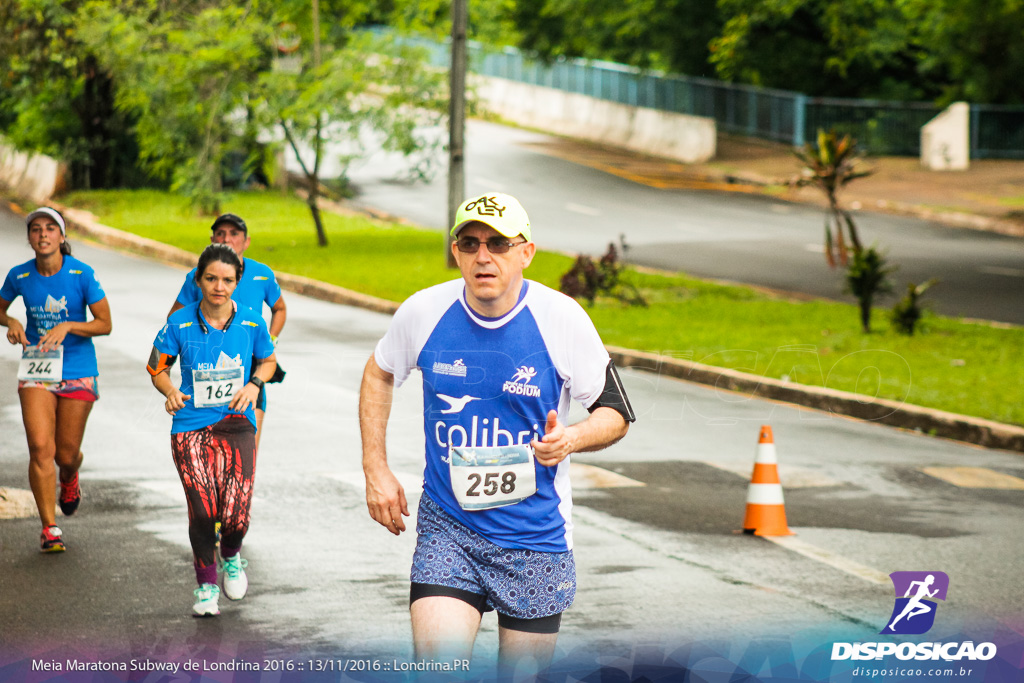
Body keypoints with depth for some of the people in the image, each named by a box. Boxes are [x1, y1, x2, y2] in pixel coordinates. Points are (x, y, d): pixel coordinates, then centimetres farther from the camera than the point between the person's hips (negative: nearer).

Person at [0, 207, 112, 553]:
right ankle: (50, 528, -6)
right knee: (40, 447, -14)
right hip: (36, 369, 1)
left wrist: (67, 327, -22)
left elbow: (104, 324, -7)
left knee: (67, 453, 6)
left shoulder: (81, 274, -10)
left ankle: (69, 480, 46)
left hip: (77, 371, -1)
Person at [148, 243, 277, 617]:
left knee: (235, 513, -13)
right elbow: (157, 367, 8)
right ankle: (206, 585, 12)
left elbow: (268, 360, 18)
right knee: (202, 512, -14)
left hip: (236, 424, 1)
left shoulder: (251, 323, 0)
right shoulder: (180, 324, -4)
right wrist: (170, 391, -12)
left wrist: (254, 384, -2)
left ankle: (231, 557, 25)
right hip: (190, 428, -1)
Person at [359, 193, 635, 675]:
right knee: (438, 663, -19)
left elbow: (616, 413, -2)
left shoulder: (561, 318, -10)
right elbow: (379, 373, 16)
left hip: (534, 536, 0)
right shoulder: (424, 312, -5)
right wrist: (376, 469, 9)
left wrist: (572, 438, -24)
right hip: (447, 526, 0)